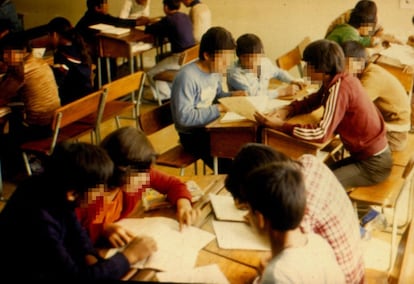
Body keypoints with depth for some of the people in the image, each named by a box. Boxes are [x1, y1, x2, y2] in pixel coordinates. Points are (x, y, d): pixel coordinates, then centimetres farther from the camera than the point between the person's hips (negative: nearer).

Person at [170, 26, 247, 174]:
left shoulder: (215, 71, 2)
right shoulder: (187, 77, -23)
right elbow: (184, 117, -28)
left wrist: (231, 96, -2)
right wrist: (218, 109, -24)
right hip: (192, 135, -8)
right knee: (228, 168, -20)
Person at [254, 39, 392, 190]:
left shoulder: (339, 88, -25)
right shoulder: (334, 81, 2)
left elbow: (322, 133, -32)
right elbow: (311, 101, 15)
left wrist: (279, 125, -26)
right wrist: (286, 110, -6)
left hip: (373, 164, -9)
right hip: (364, 154, 9)